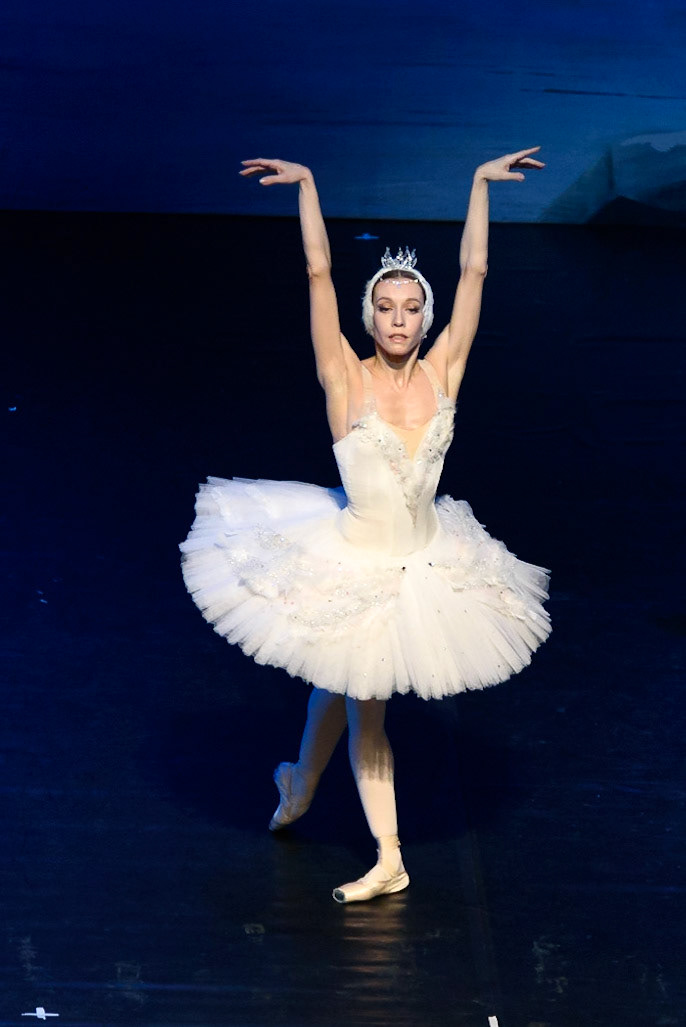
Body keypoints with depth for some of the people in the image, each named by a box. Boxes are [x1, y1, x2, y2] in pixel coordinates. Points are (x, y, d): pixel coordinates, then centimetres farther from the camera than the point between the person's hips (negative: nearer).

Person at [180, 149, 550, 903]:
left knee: (341, 683, 19)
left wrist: (480, 183, -2)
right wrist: (307, 186, -16)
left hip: (423, 561, 3)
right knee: (360, 703, 13)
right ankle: (388, 860, 29)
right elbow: (318, 272, -16)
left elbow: (474, 271, -4)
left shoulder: (441, 372, -6)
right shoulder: (346, 378, -13)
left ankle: (300, 785, 45)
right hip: (354, 561, -3)